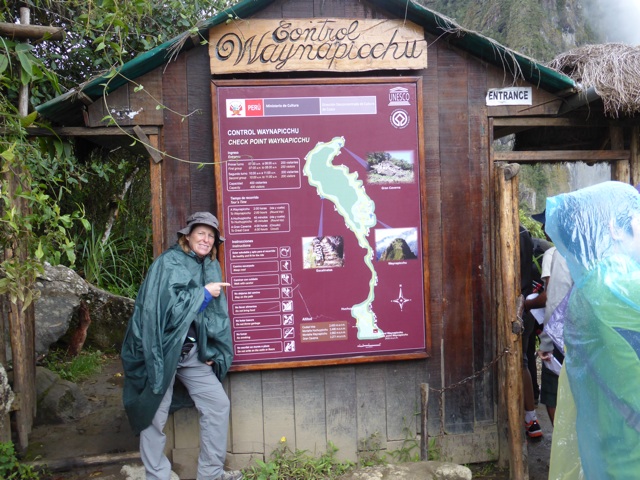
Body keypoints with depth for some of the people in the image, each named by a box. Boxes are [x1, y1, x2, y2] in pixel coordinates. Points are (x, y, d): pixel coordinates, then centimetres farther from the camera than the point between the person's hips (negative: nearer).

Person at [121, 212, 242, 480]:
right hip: (162, 350, -6)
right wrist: (203, 294, -14)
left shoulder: (211, 267, 11)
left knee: (218, 404, 5)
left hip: (193, 352, 6)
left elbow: (217, 315, 9)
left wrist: (212, 351, -1)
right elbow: (164, 303, -19)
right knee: (155, 415, 3)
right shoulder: (168, 262, -7)